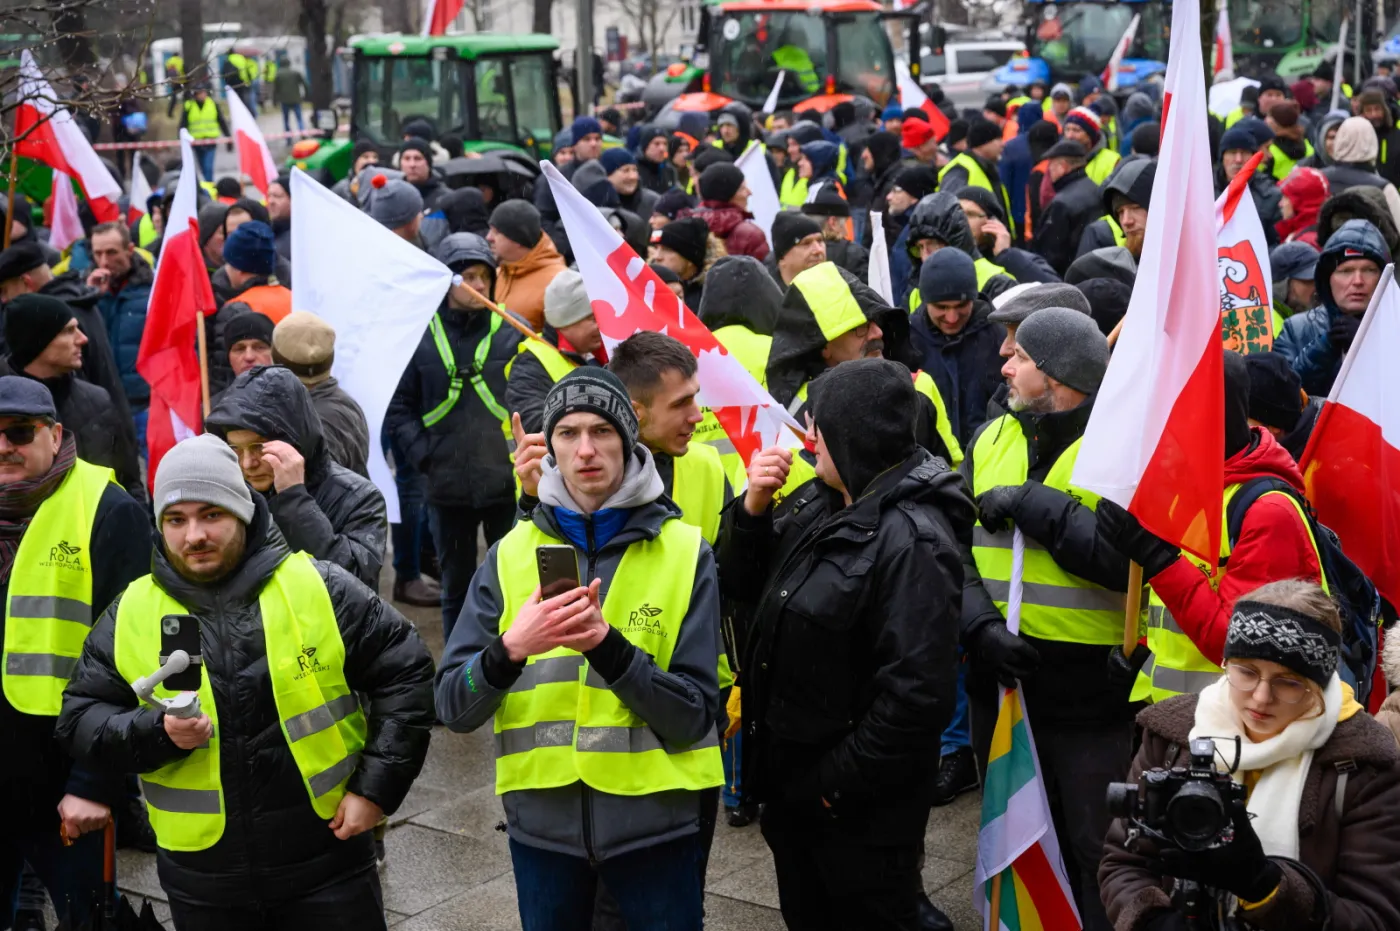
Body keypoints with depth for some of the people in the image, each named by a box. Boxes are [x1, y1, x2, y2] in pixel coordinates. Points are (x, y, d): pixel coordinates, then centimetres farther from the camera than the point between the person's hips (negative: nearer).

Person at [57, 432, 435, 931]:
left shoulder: (319, 588, -6)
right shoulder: (130, 614, 1)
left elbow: (406, 672, -1)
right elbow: (80, 719, 4)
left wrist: (376, 786, -7)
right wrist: (159, 733, -16)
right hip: (202, 885, 2)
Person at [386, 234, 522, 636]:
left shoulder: (513, 331, -3)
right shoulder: (422, 335, 0)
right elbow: (399, 406, 4)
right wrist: (424, 455, -6)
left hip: (507, 483, -1)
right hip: (448, 486, 1)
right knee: (456, 588, 15)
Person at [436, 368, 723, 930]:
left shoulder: (685, 551, -6)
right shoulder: (511, 553, 0)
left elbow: (693, 716, -10)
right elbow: (454, 708, -4)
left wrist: (608, 648, -24)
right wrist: (509, 650, -23)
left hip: (653, 819, -2)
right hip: (541, 819, 2)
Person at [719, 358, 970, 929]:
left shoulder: (910, 540, -24)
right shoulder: (815, 504, 3)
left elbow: (916, 694, -28)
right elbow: (738, 583, 9)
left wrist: (836, 782, -20)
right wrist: (753, 507, -8)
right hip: (790, 784, 8)